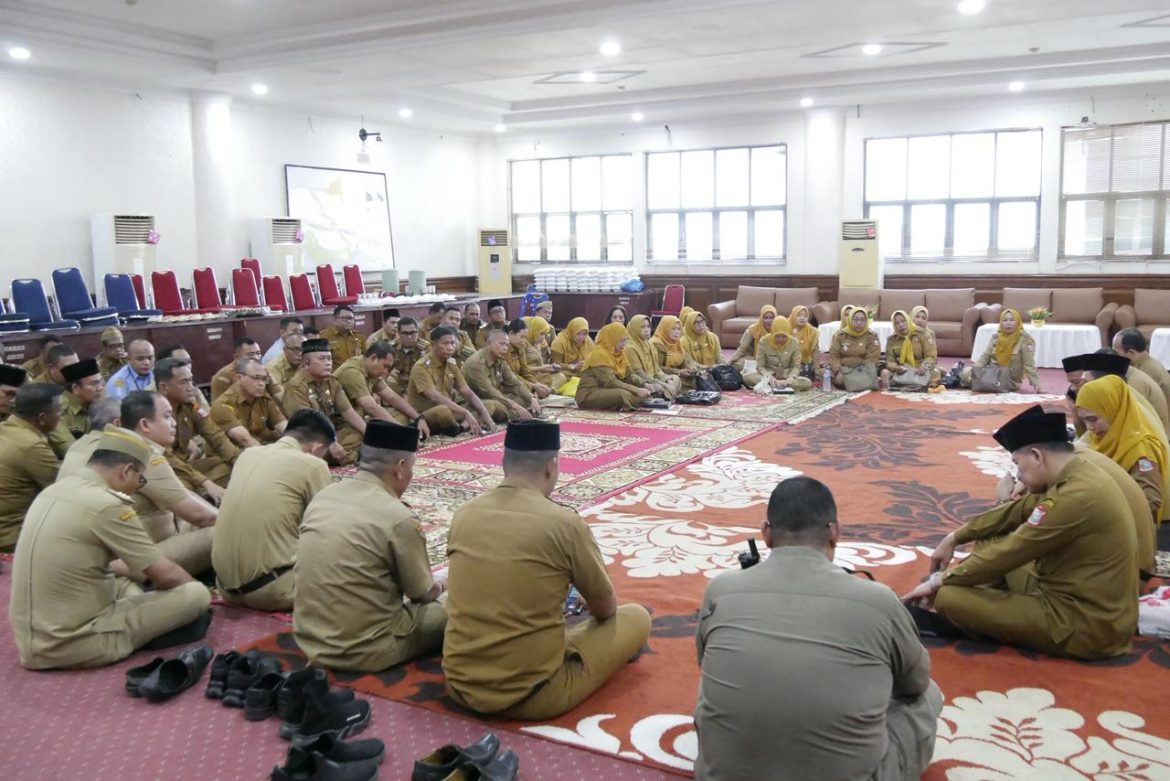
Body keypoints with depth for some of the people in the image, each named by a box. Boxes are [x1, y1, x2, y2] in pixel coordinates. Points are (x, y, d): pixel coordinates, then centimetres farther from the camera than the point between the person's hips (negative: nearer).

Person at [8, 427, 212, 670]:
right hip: (74, 643, -9)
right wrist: (194, 586, 8)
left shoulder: (53, 490, 7)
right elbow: (166, 576, -11)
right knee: (198, 595, -9)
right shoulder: (107, 505, -18)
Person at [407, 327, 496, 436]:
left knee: (489, 405, 1)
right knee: (443, 411, -40)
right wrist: (466, 414, -35)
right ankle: (466, 427, -10)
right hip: (423, 417, -8)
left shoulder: (451, 365, 7)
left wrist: (485, 414, -13)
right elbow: (435, 398, -28)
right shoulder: (421, 367, -16)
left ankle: (463, 427, -24)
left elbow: (468, 393, 4)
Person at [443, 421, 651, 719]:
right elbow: (606, 609, 1)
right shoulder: (564, 522, -15)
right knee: (636, 618, 11)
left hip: (460, 685, 6)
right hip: (531, 695, -6)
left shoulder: (464, 514, 0)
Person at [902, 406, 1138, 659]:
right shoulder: (1079, 477, 4)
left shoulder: (1076, 496, -25)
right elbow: (1017, 511, 16)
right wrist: (954, 538, 15)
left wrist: (939, 582, -9)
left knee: (949, 598, -16)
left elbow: (1009, 552, -19)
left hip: (1086, 625, -10)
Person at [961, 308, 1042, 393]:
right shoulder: (996, 336, 1)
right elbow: (986, 356, 4)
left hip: (1010, 380, -4)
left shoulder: (1025, 339, -14)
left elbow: (1029, 364, -16)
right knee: (966, 373, -20)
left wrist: (1035, 384, -21)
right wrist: (976, 368, -13)